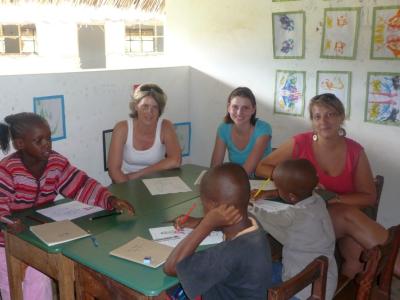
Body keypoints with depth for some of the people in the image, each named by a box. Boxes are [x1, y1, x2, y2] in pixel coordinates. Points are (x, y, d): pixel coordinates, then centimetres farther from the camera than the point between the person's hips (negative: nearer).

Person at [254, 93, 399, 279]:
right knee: (348, 216, -31)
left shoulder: (355, 151, -1)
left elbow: (369, 197, 3)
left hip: (345, 216, 2)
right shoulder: (300, 143, -6)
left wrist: (333, 198, -15)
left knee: (358, 253, -30)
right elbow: (261, 168, -1)